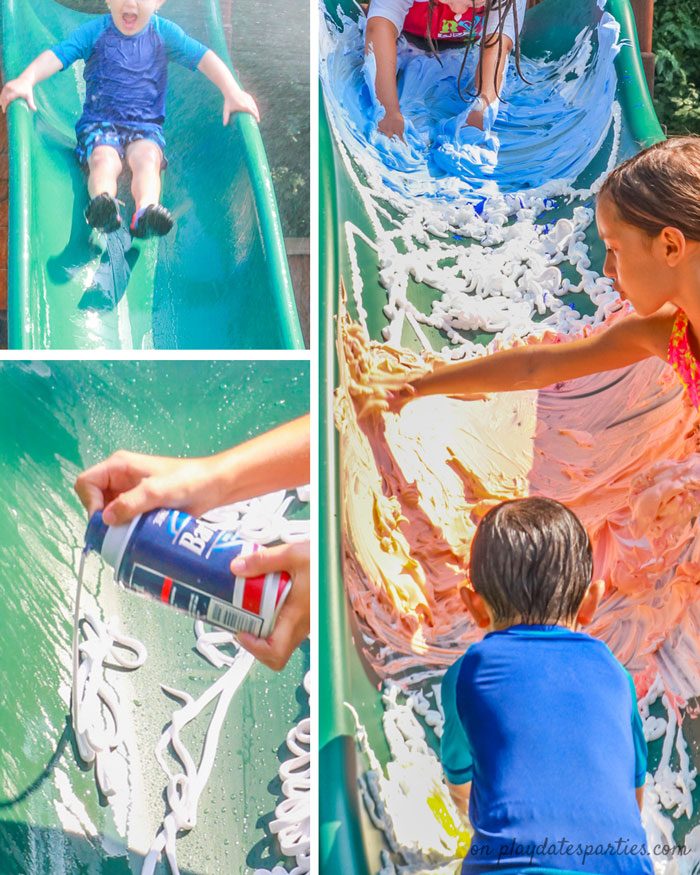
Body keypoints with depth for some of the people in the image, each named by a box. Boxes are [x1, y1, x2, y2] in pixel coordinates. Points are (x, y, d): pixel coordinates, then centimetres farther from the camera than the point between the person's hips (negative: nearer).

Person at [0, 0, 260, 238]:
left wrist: (232, 93, -18)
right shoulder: (95, 31, 2)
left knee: (147, 158, -33)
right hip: (99, 122, 0)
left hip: (146, 124, 0)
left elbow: (204, 58, -2)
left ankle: (146, 211, -58)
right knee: (104, 159, -32)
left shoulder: (164, 33, 5)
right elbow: (56, 56, -10)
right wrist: (26, 80, -29)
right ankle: (102, 204, -60)